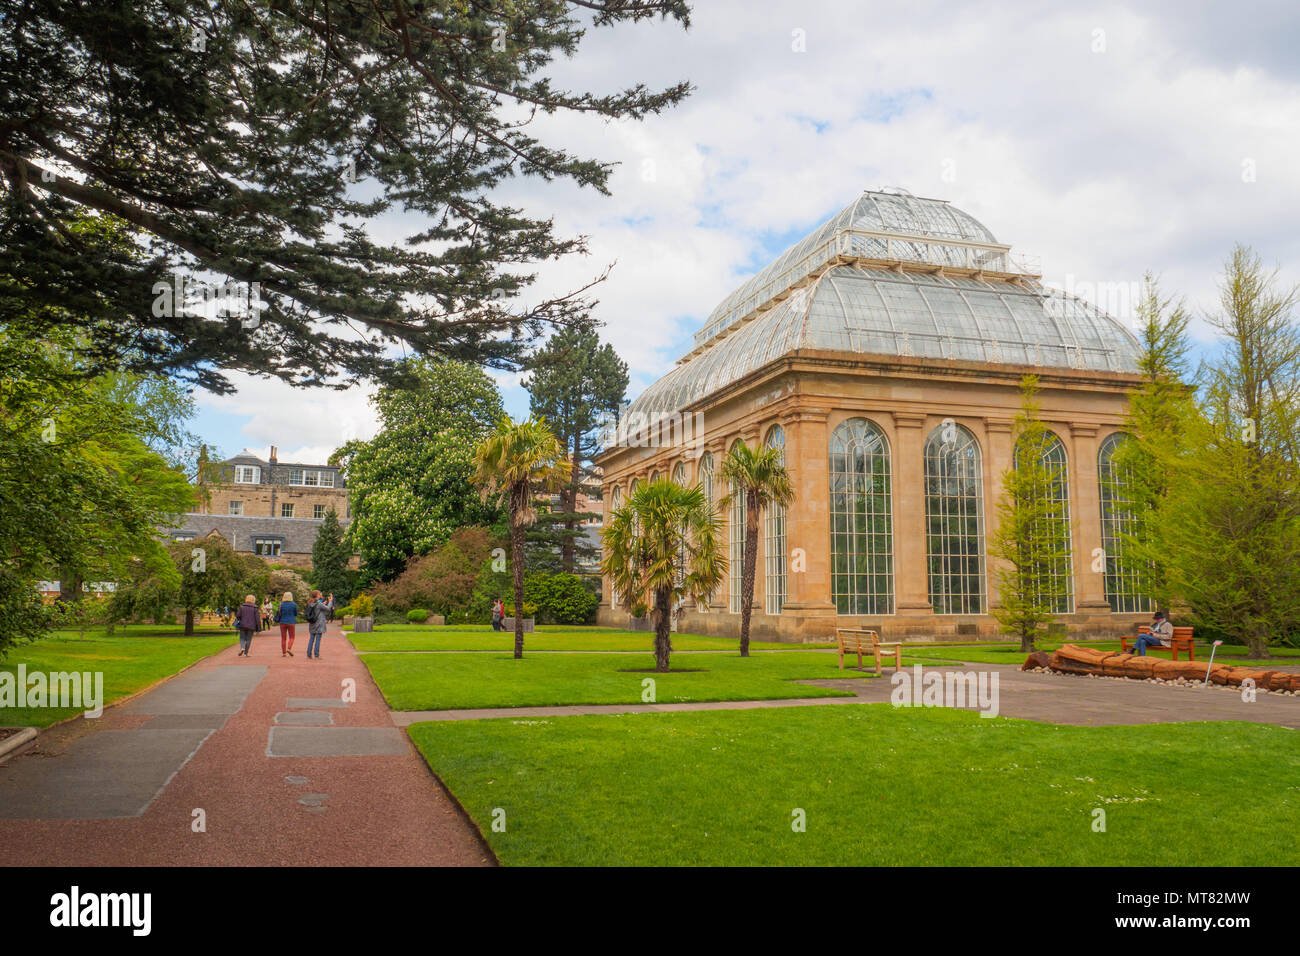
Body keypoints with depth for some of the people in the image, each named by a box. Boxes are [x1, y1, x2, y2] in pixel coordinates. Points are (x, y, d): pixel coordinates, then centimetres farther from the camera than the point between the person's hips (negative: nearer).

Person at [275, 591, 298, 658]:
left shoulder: (281, 604, -3)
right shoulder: (294, 604, -6)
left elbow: (280, 614, 1)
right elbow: (296, 614, 3)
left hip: (283, 622, 1)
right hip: (291, 622, -1)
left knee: (283, 638, 8)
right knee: (292, 637, 10)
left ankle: (284, 652, 7)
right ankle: (289, 648, -12)